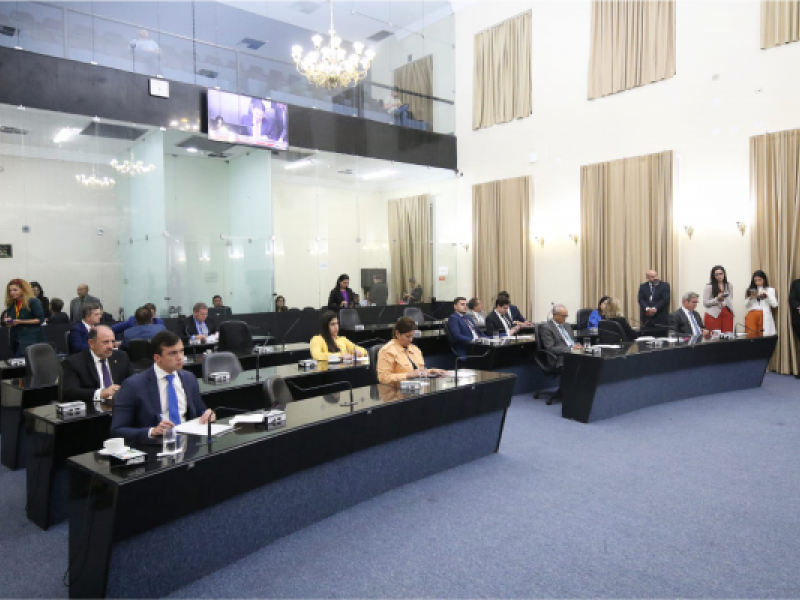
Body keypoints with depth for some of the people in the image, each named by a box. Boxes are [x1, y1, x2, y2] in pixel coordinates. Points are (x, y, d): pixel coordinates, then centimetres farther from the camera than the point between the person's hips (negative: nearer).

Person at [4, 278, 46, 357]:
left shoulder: (33, 302, -6)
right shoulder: (11, 304, 15)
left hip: (32, 338, -7)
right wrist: (7, 321, -4)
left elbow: (40, 319, -10)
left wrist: (21, 322, -16)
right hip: (16, 340, 7)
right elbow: (8, 324, 21)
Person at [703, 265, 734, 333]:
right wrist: (717, 299, -18)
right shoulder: (709, 287, -4)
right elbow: (705, 303, -6)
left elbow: (731, 300, 19)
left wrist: (733, 311, 8)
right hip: (714, 315, -4)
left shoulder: (729, 286, 9)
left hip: (727, 314, 4)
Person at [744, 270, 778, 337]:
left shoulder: (770, 290, 13)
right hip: (752, 316, 1)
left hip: (764, 316, -1)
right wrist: (751, 298, -5)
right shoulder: (751, 290, 17)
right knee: (751, 336, -9)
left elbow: (775, 304, 3)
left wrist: (766, 296, -9)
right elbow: (746, 306, 12)